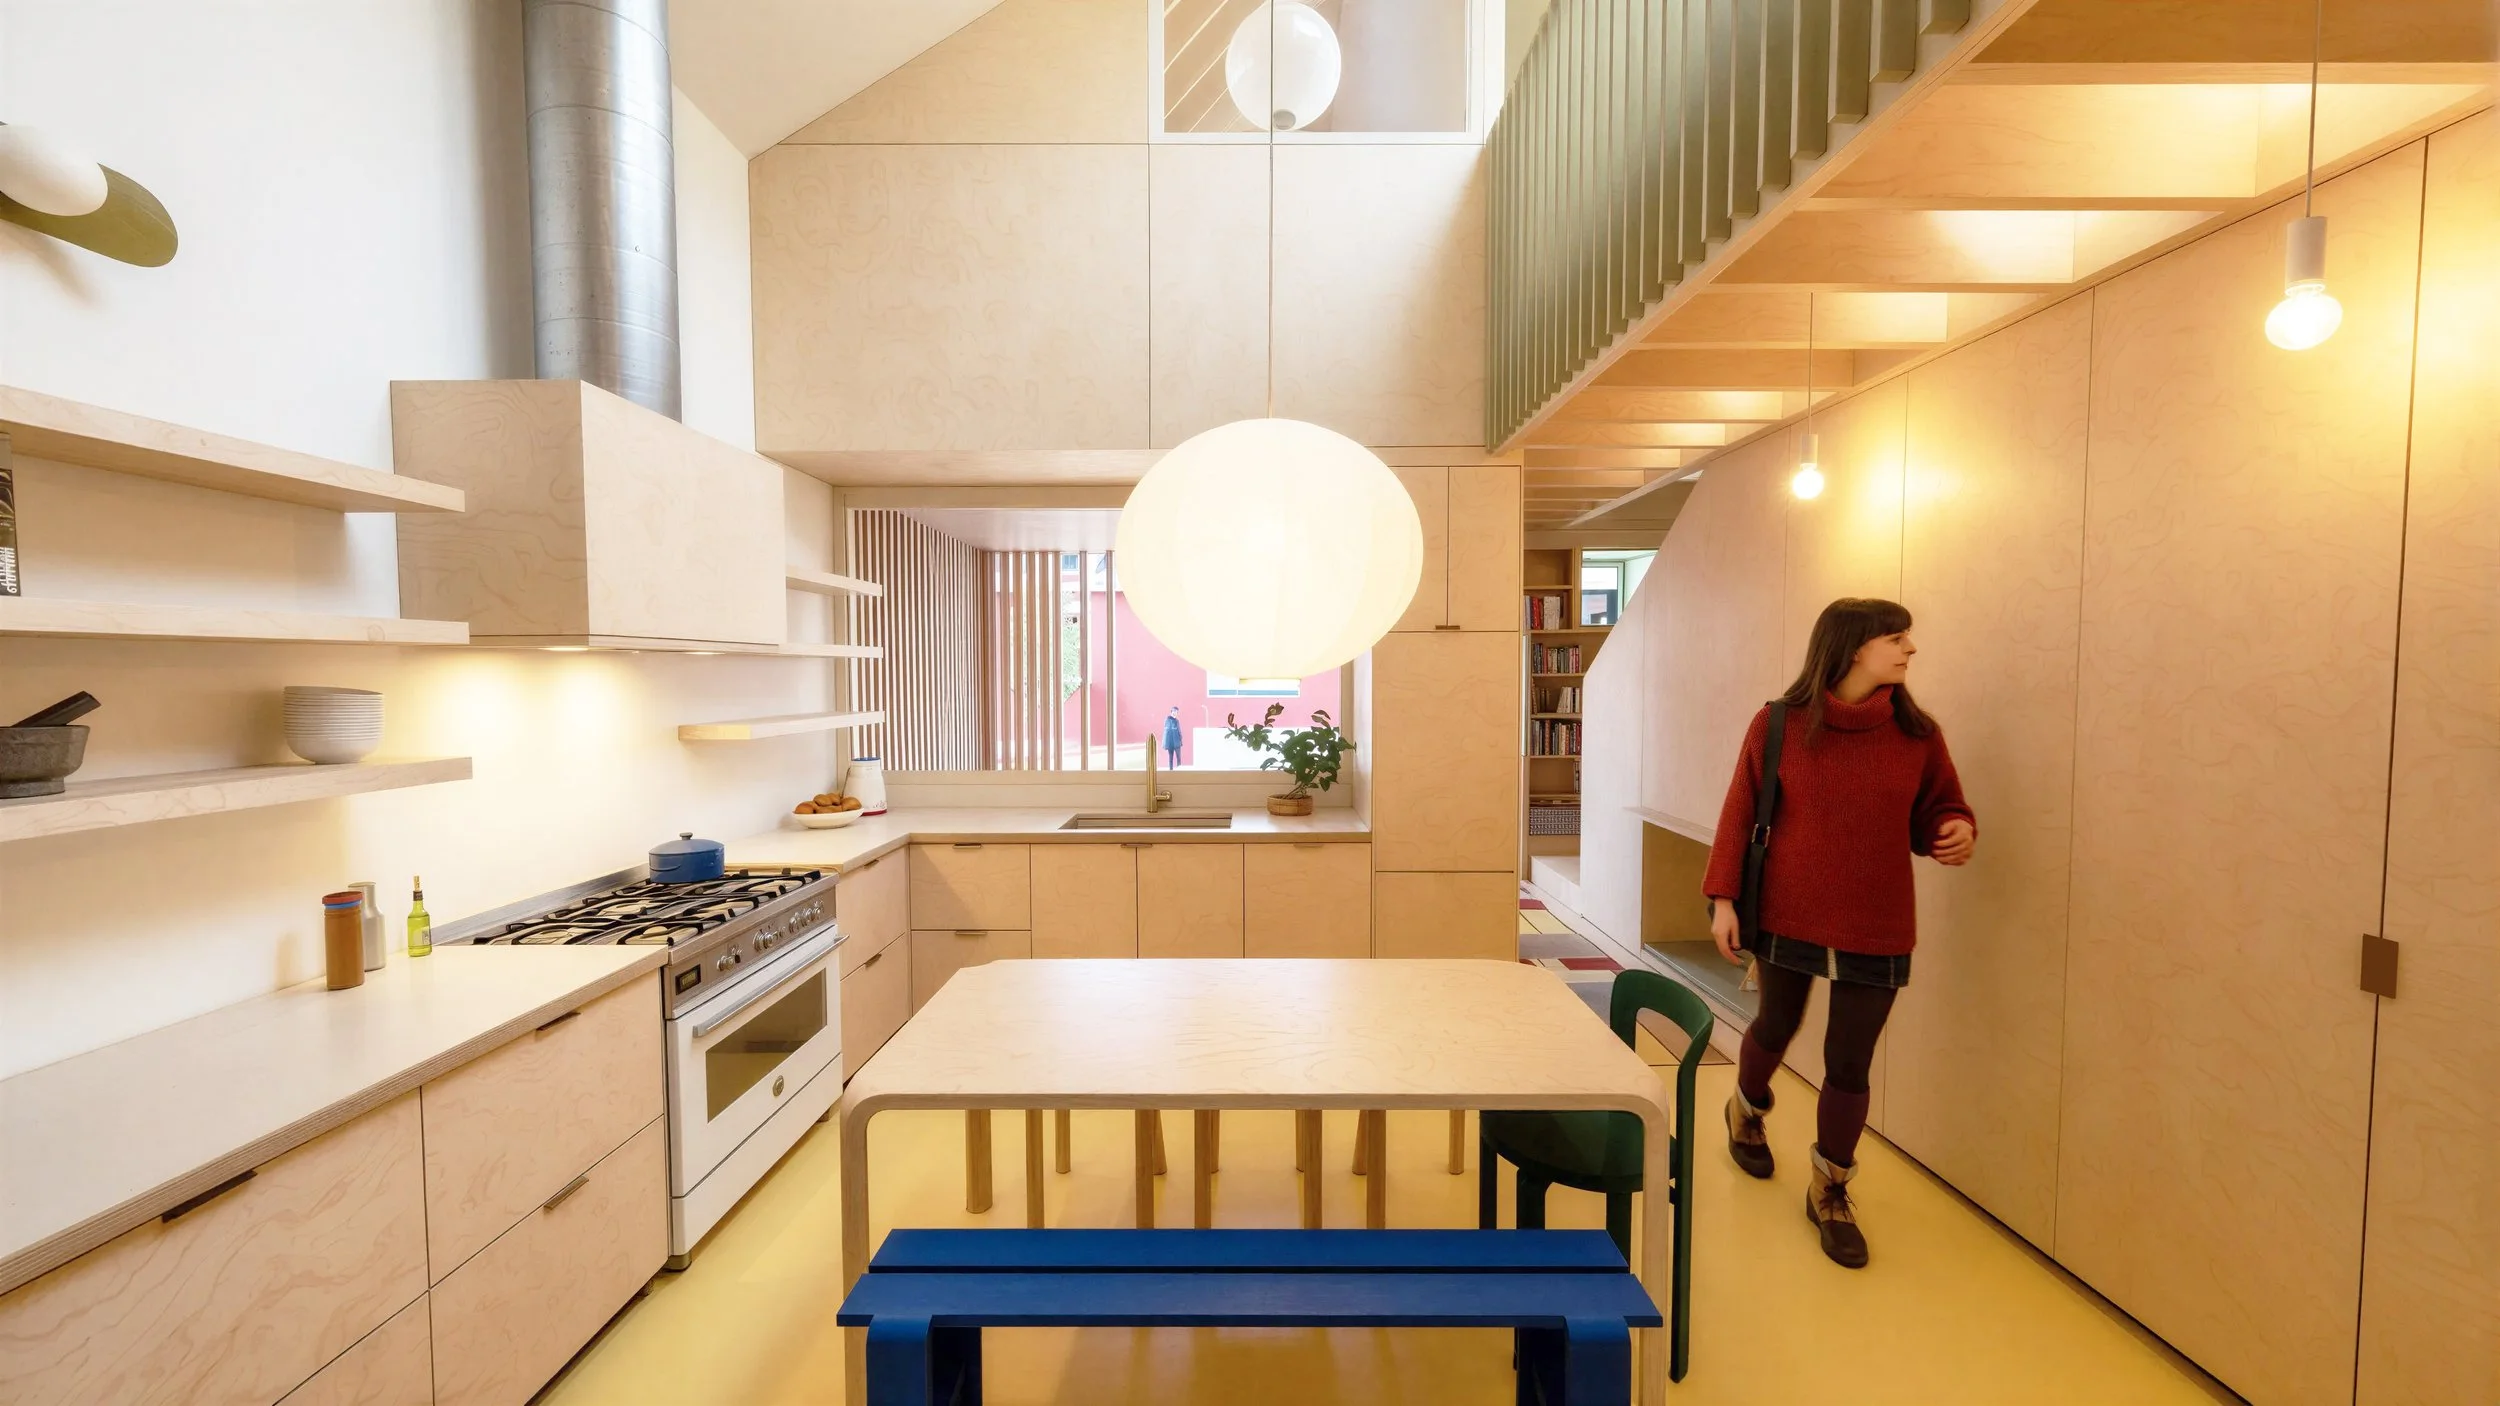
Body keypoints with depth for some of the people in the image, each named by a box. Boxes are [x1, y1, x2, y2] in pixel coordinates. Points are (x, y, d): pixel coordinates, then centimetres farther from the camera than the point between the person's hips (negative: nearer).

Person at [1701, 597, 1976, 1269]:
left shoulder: (1917, 734, -2)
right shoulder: (1777, 726, -9)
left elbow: (1936, 811, 10)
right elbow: (1740, 815, -5)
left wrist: (1957, 831, -13)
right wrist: (1723, 899, -9)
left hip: (1877, 931, 2)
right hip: (1786, 917, -1)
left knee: (1849, 1064, 7)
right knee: (1776, 1028, 19)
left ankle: (1830, 1193, 30)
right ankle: (1746, 1109, 52)